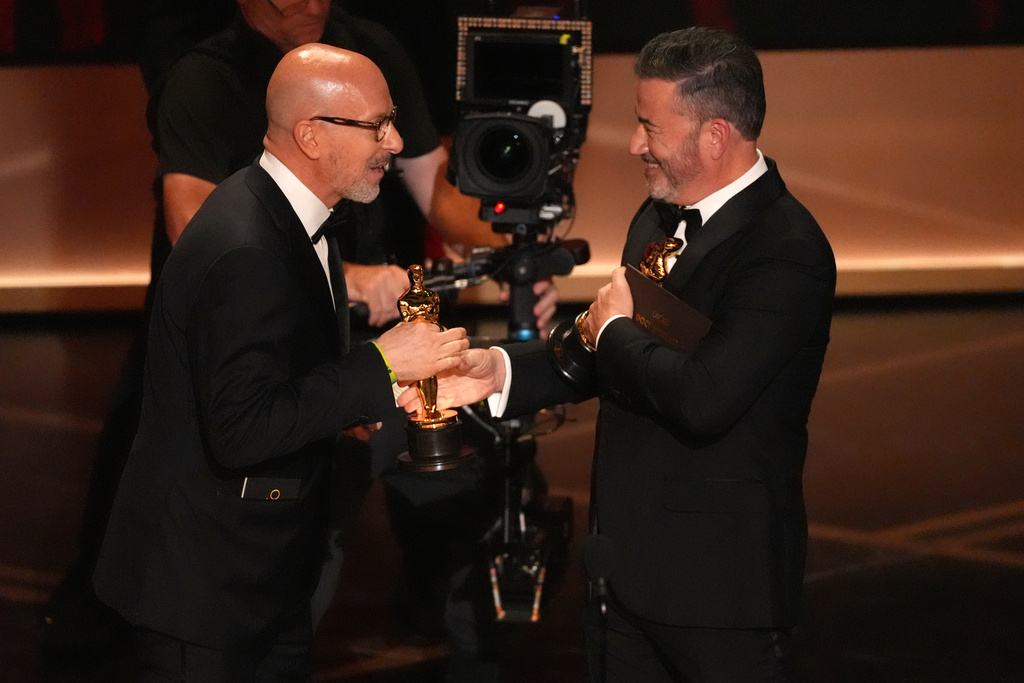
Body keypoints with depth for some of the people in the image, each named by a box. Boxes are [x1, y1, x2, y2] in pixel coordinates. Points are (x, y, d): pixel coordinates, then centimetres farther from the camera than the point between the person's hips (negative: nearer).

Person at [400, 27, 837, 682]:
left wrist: (616, 329, -13)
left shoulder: (786, 249, -21)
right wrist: (500, 369, 2)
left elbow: (701, 399, -31)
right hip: (628, 569, 8)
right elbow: (607, 357, 18)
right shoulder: (659, 219, 8)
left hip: (720, 585, -8)